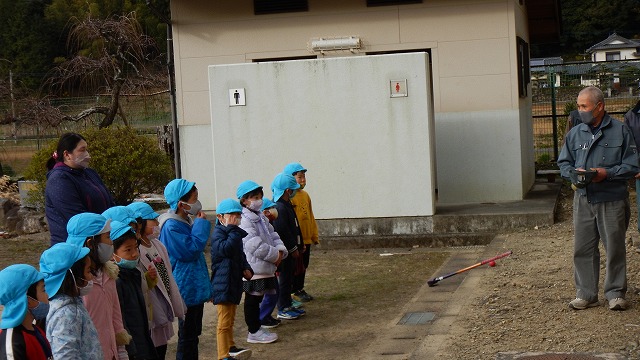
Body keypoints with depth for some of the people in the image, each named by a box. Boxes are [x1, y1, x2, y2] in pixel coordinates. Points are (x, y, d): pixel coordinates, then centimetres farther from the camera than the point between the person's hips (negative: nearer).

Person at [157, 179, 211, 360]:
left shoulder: (186, 221, 11)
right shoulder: (171, 226, -20)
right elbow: (190, 250, -24)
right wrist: (201, 224, -17)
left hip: (196, 287, 10)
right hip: (187, 289, -10)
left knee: (193, 333, 17)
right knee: (187, 335, -2)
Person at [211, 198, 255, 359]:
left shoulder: (235, 233, 14)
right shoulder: (218, 233, -16)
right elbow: (226, 249, -34)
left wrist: (246, 268, 7)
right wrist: (233, 230, -30)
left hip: (234, 282, 10)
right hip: (223, 283, -10)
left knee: (230, 319, 23)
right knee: (224, 322, -6)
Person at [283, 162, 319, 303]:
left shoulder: (305, 195, 10)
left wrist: (314, 235, 18)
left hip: (306, 239, 8)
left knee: (304, 265, 15)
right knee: (297, 267, 2)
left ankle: (300, 289, 27)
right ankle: (296, 291, 12)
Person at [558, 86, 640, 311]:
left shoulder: (620, 131, -2)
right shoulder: (574, 134, 8)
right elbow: (563, 163, 16)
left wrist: (607, 173, -16)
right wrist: (574, 173, -6)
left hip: (612, 200, -3)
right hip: (583, 199, 3)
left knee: (615, 248, 5)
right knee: (583, 248, 5)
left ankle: (615, 293, 19)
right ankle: (585, 294, 16)